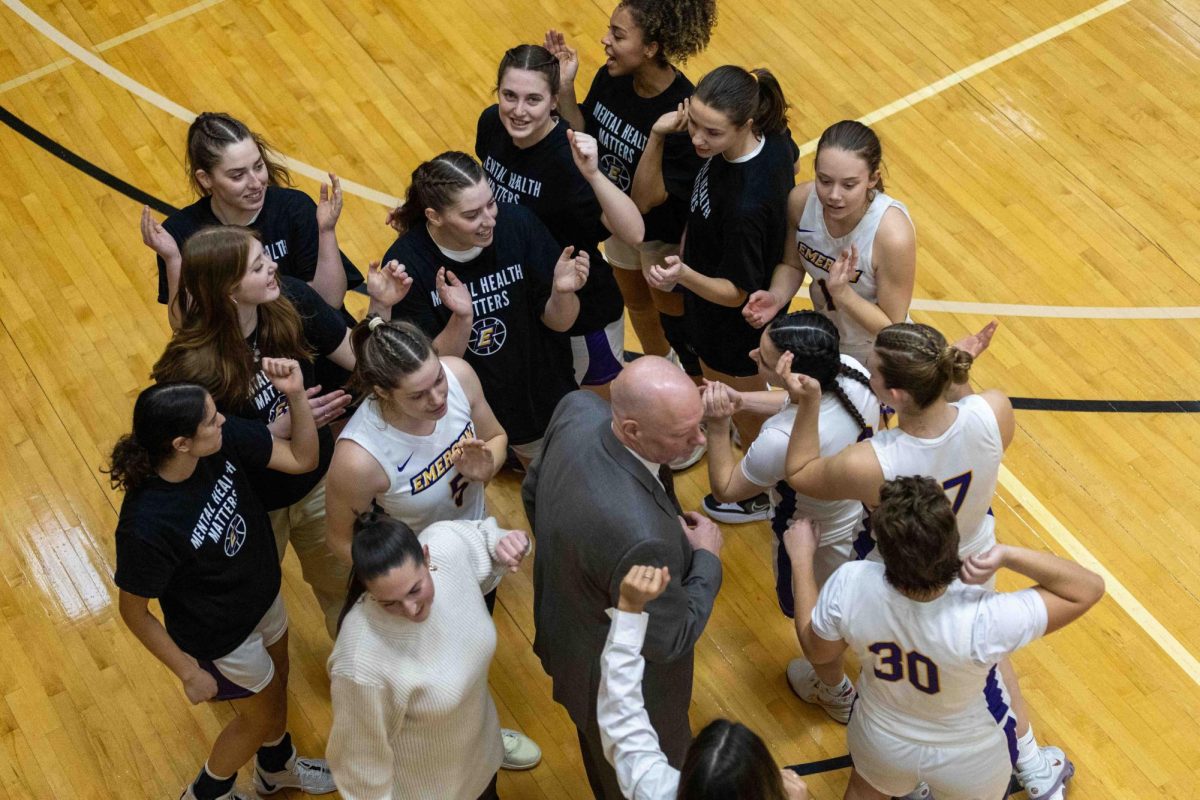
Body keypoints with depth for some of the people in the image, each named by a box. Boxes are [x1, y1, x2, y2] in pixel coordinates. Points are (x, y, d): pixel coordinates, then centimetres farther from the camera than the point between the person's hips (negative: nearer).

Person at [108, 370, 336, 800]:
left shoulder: (224, 439, -26)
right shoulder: (147, 526, -40)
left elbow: (301, 459, -14)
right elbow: (133, 611, -24)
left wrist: (296, 396, -31)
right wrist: (189, 672, -14)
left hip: (264, 595, 6)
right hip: (223, 636, -6)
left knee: (277, 686, 31)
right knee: (260, 716, 21)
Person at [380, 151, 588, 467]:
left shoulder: (519, 224, -21)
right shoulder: (404, 264, -24)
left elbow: (558, 322, -9)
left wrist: (562, 293, -31)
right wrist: (461, 319, -35)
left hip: (539, 396, 2)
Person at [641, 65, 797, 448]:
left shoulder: (745, 206, -45)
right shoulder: (772, 134, -22)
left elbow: (735, 293, -31)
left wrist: (684, 275, -48)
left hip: (734, 323, -8)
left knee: (746, 420, 22)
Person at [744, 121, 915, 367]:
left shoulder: (893, 234, -35)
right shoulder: (801, 200, -23)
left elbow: (892, 327, -25)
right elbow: (792, 265, -3)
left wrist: (842, 292, -39)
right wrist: (776, 297, -23)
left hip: (874, 357, -4)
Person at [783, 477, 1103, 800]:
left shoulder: (850, 586, -35)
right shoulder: (980, 622, -42)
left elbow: (817, 652, -11)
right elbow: (1089, 588, -28)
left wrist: (801, 558, -3)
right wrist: (1008, 555, -41)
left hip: (881, 743, 2)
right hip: (969, 762, -1)